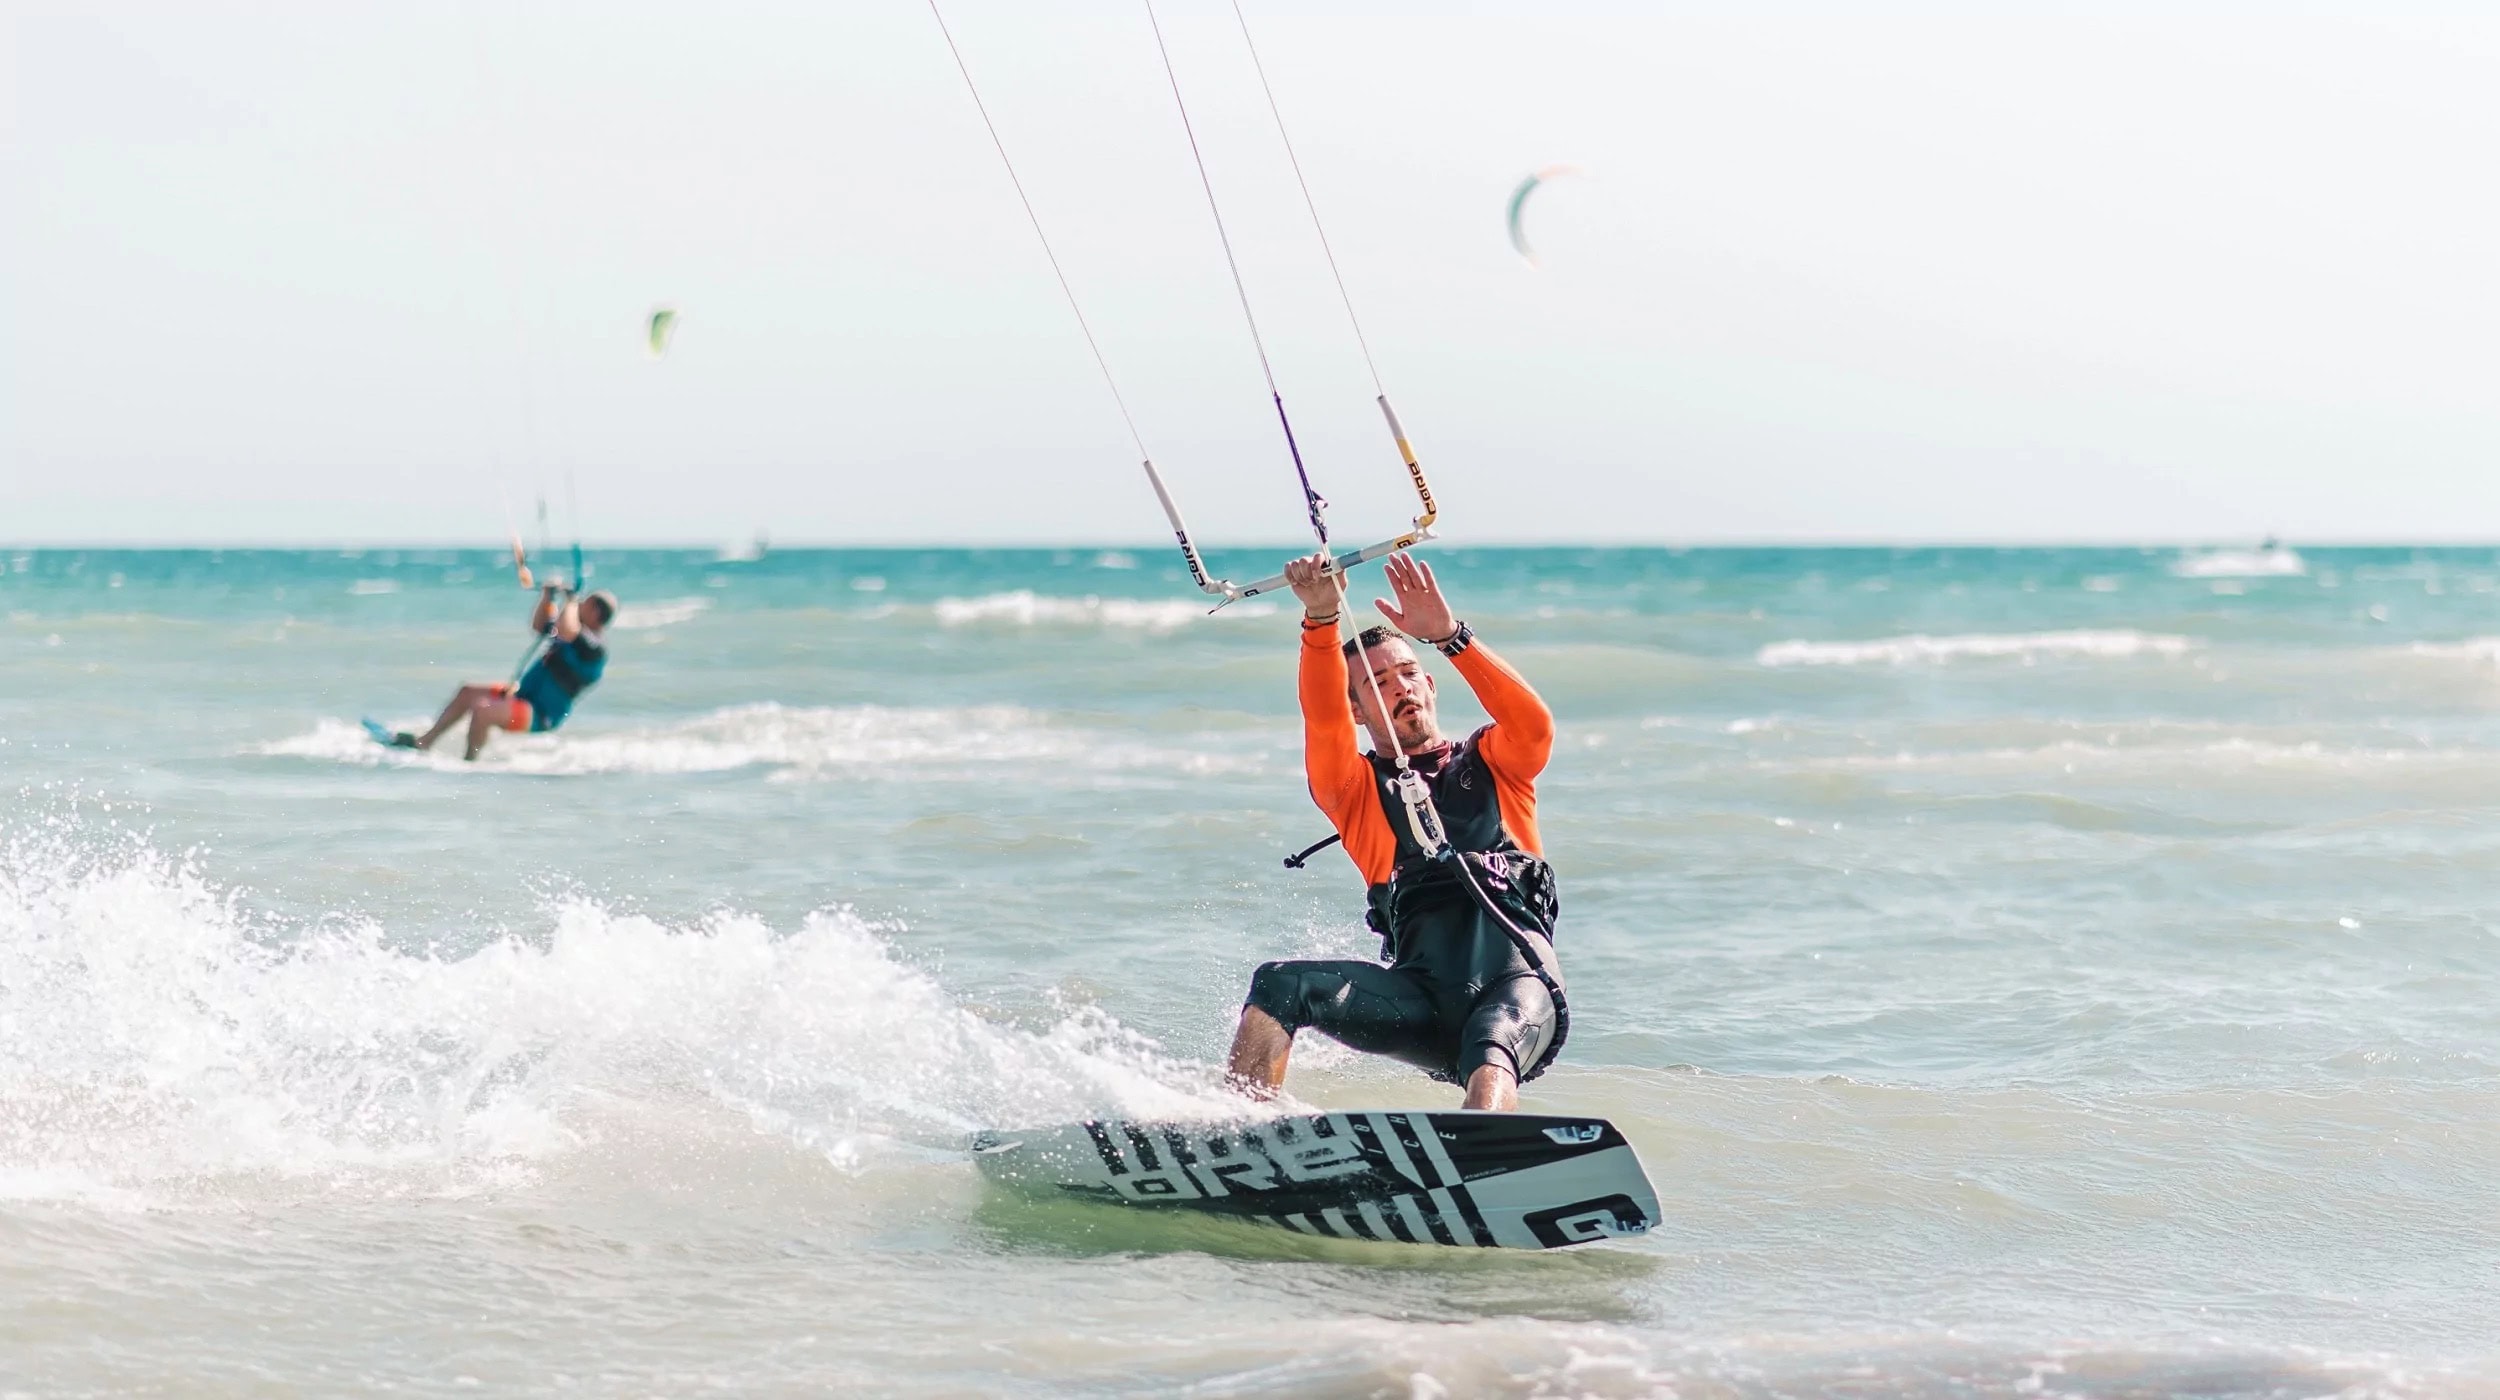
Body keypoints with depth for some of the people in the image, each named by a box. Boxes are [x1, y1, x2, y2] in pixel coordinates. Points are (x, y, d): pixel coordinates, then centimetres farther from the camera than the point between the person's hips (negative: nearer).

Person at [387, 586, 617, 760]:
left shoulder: (594, 647, -20)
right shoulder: (580, 634, 10)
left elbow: (565, 631, -41)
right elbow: (538, 625, 25)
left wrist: (572, 604, -21)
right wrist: (547, 598, 7)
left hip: (540, 716, -10)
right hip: (524, 693, 10)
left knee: (482, 710, -28)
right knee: (468, 692, 13)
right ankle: (423, 742, 18)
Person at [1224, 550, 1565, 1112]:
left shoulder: (1492, 763, 23)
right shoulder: (1356, 787, 22)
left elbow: (1534, 724, 0)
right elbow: (1324, 724, 1)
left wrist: (1447, 634, -8)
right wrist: (1321, 620, -17)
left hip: (1521, 986, -1)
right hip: (1425, 998, 1)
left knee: (1489, 1047, -36)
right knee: (1281, 985, -20)